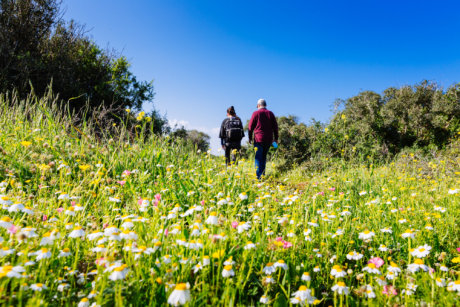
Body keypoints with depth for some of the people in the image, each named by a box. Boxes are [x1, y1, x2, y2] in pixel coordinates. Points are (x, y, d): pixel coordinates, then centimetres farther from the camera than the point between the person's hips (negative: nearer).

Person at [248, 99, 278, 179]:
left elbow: (251, 126, 0)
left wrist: (250, 137, 10)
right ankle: (263, 173, 18)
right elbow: (275, 127, 8)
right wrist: (276, 138, 14)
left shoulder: (256, 113, -1)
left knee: (258, 157, -2)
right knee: (264, 156, 17)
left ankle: (259, 176, -10)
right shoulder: (270, 113, 9)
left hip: (259, 139, -4)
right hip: (269, 139, 4)